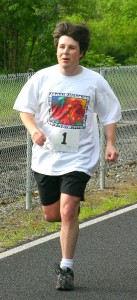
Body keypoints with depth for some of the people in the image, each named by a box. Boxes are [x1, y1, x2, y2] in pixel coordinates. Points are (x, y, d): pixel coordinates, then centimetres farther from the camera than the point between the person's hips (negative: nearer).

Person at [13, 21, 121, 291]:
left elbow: (109, 114, 7)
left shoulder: (95, 82, -5)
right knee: (51, 214, 9)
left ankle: (66, 268, -3)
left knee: (68, 212, -16)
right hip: (46, 156, 2)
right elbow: (24, 108, 3)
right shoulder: (42, 78, -4)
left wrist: (110, 144, -4)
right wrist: (33, 129, -17)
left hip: (79, 157, -2)